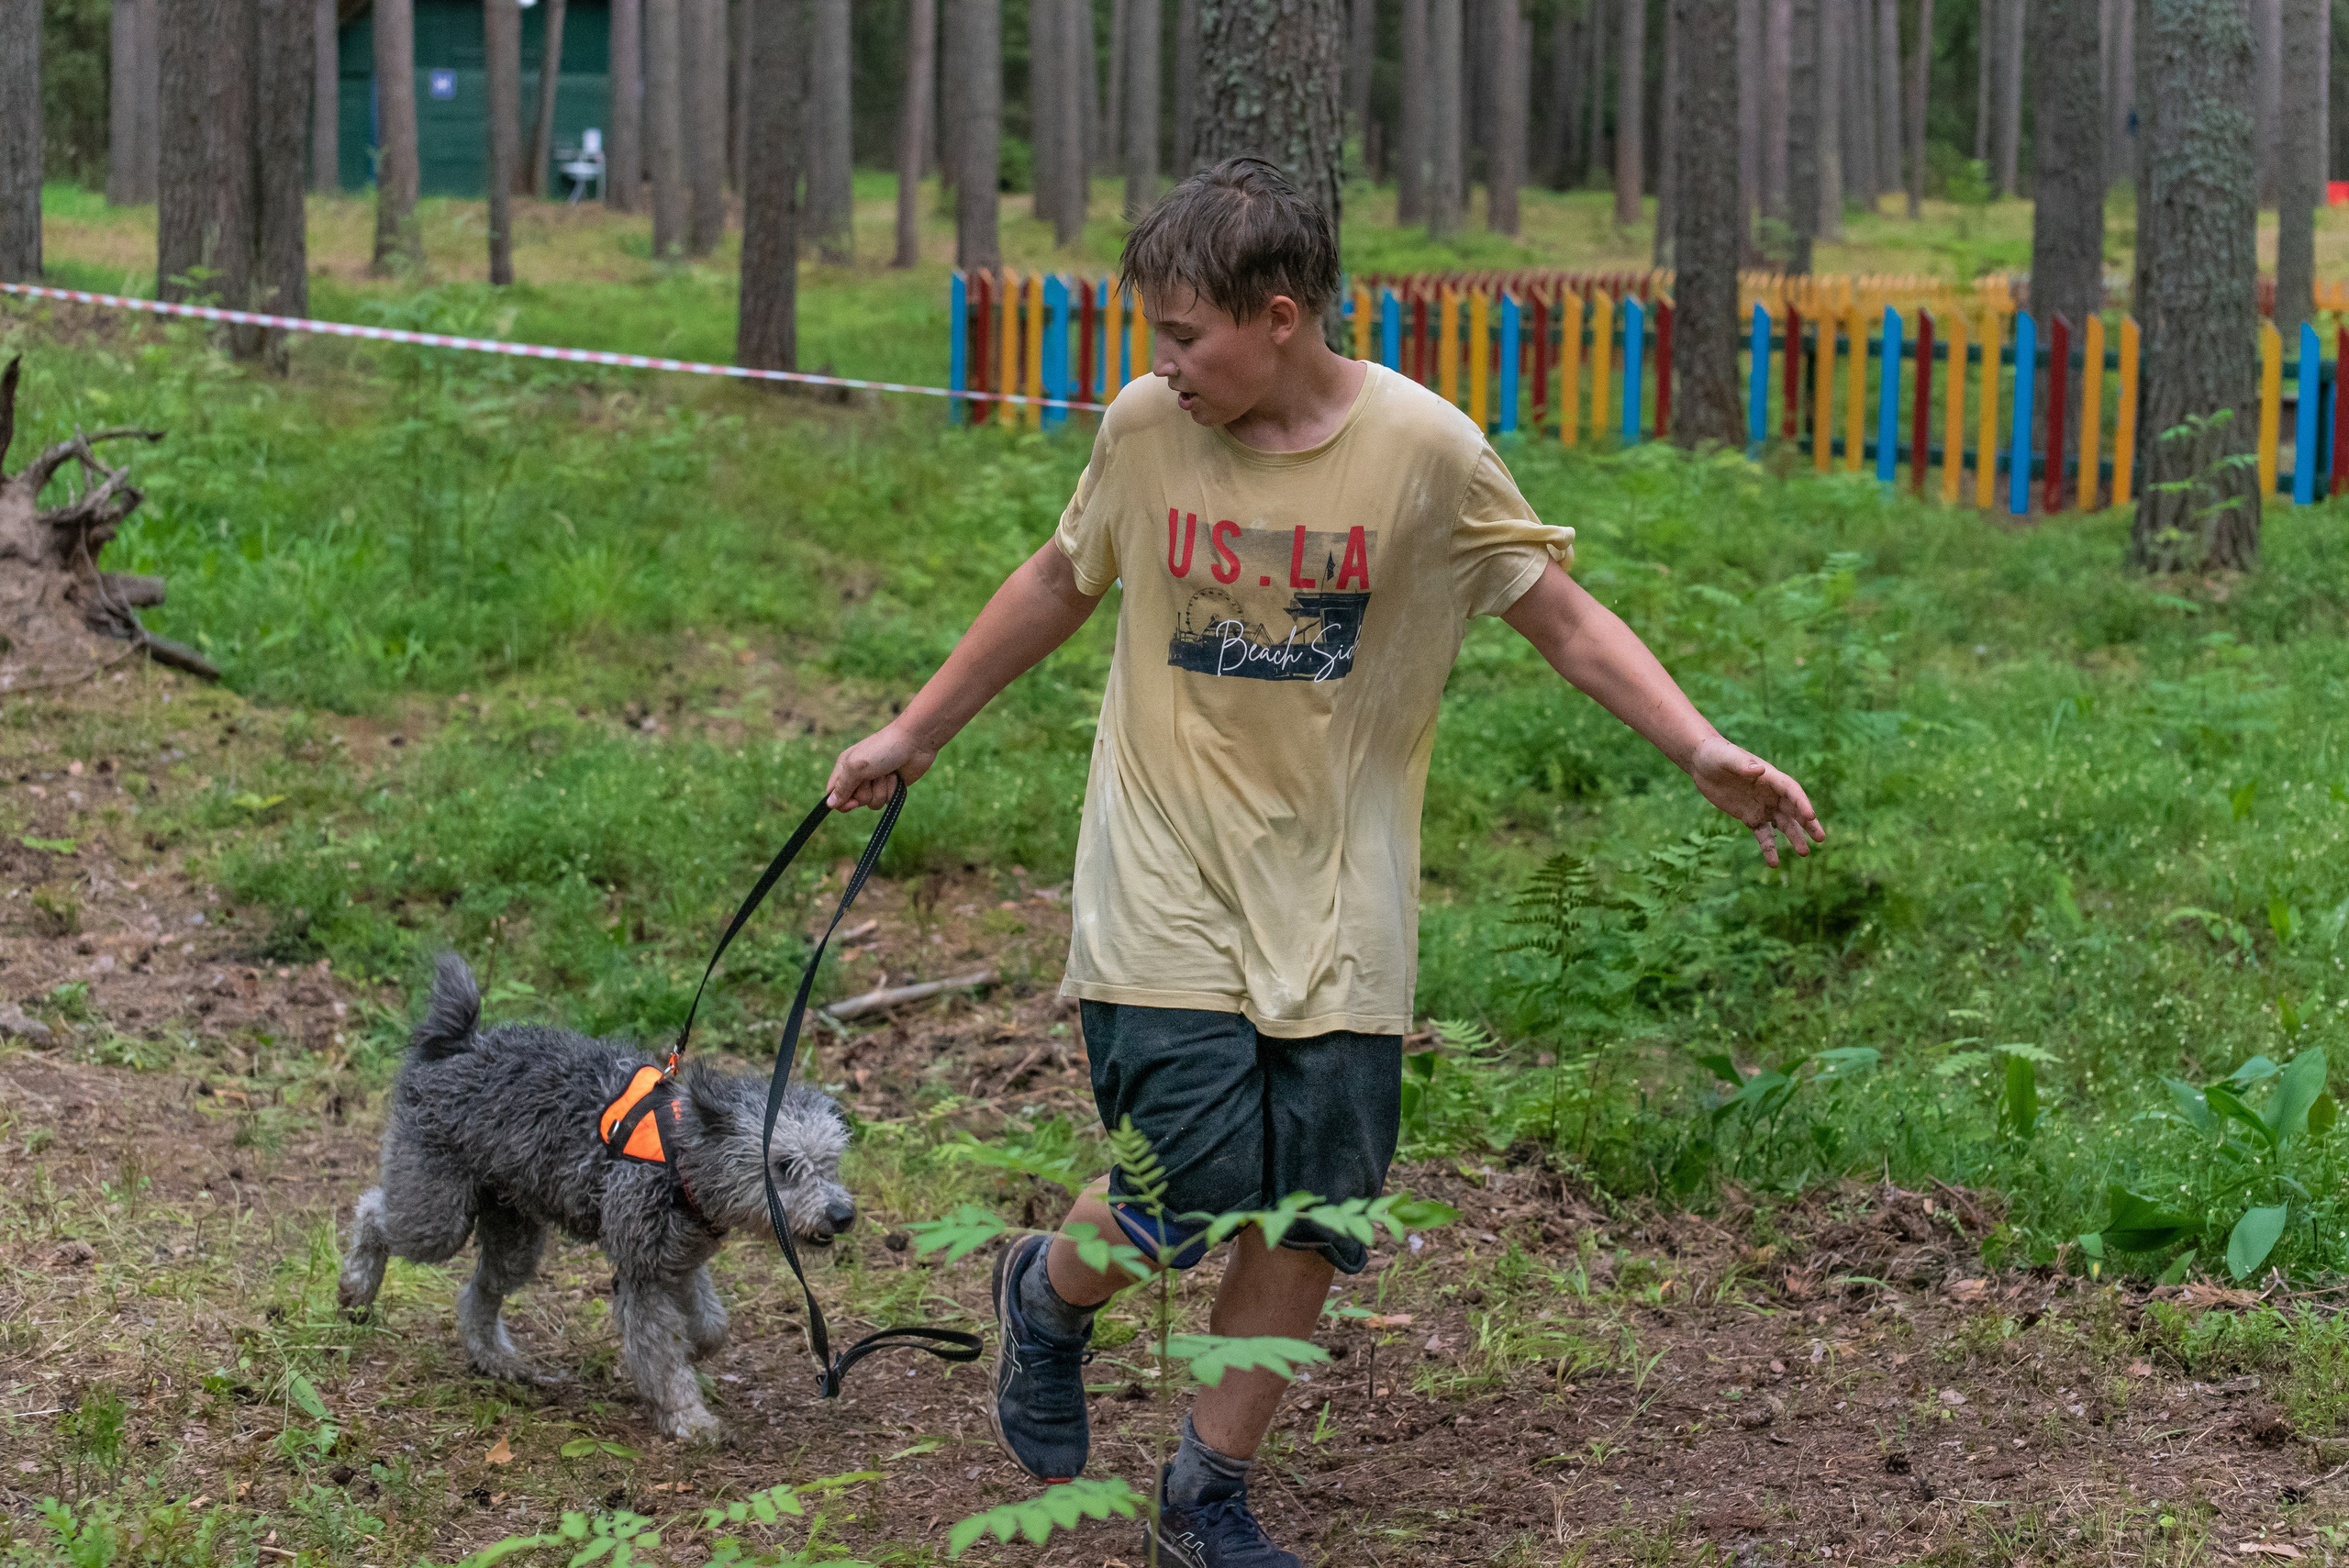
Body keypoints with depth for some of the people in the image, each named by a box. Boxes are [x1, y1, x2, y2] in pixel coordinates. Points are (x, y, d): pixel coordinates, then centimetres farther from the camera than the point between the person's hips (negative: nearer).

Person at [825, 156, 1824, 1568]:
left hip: (1338, 909, 0)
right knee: (1189, 1194, -10)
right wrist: (915, 735, 21)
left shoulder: (1423, 448, -9)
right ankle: (1048, 1296, 23)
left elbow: (1565, 616, -3)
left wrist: (1703, 749, -16)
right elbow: (1060, 584, 14)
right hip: (1170, 888, 0)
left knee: (1312, 1219, 2)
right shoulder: (1146, 428, -3)